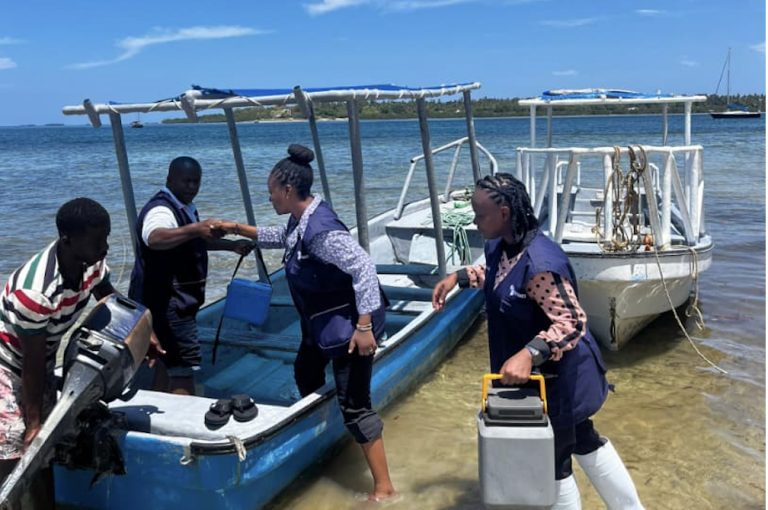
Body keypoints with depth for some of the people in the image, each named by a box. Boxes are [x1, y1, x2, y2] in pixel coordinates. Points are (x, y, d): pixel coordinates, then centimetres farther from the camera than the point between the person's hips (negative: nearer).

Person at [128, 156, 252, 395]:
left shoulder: (185, 207, 11)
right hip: (165, 304, -11)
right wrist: (196, 228, -61)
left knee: (168, 361, 22)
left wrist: (231, 245, 19)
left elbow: (194, 241, 29)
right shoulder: (161, 210, -22)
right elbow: (154, 238, -46)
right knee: (183, 370, -12)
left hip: (173, 302, 11)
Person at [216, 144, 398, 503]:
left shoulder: (320, 229, -28)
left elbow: (363, 267, -32)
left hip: (348, 325, -10)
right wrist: (240, 230, 23)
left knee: (354, 405, -6)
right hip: (323, 322, 10)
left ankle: (384, 489, 4)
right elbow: (282, 238, 26)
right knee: (305, 374, 29)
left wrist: (364, 326, -32)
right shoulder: (300, 220, 2)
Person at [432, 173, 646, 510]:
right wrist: (459, 276, 10)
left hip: (557, 376, -10)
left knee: (553, 460, 10)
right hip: (541, 372, 10)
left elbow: (573, 323, -33)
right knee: (582, 441, 26)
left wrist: (529, 354, -44)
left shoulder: (539, 264, -33)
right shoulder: (501, 247, -3)